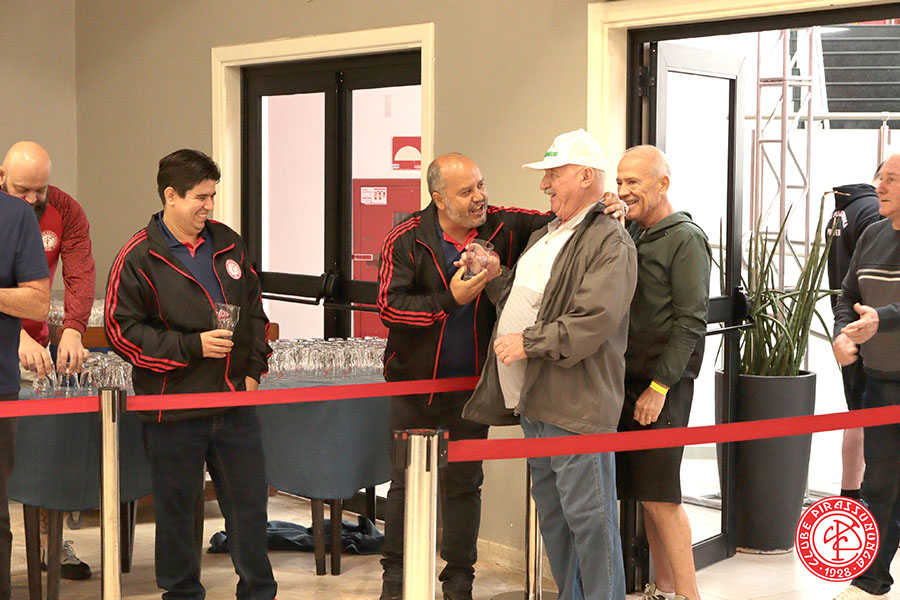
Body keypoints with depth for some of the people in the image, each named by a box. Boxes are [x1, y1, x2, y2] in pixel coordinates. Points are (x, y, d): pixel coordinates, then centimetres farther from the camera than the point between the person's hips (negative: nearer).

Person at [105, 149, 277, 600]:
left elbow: (254, 312, 18)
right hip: (173, 407, -4)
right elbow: (122, 330, -10)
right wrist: (193, 346, -15)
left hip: (235, 401, 4)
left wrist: (253, 369, 7)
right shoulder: (138, 258, -8)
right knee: (176, 511, 7)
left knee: (249, 501, 11)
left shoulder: (228, 245, 9)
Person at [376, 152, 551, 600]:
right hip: (415, 382, -1)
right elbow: (390, 307, -15)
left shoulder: (504, 228, -3)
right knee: (406, 482, 8)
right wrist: (450, 299, -22)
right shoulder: (405, 241, -8)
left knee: (464, 485, 10)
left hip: (471, 384, 1)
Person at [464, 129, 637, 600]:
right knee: (551, 513, 17)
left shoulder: (610, 243, -11)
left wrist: (530, 343, -18)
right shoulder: (544, 236, 20)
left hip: (576, 406, -10)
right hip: (533, 401, 10)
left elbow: (594, 321, -21)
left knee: (588, 517, -5)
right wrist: (497, 278, 10)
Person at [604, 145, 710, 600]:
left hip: (663, 384, -7)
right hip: (628, 378, 7)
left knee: (659, 494, -8)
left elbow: (691, 321, -11)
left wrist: (660, 385, -15)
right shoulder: (629, 235, 15)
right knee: (646, 493, 11)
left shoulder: (685, 238, -7)